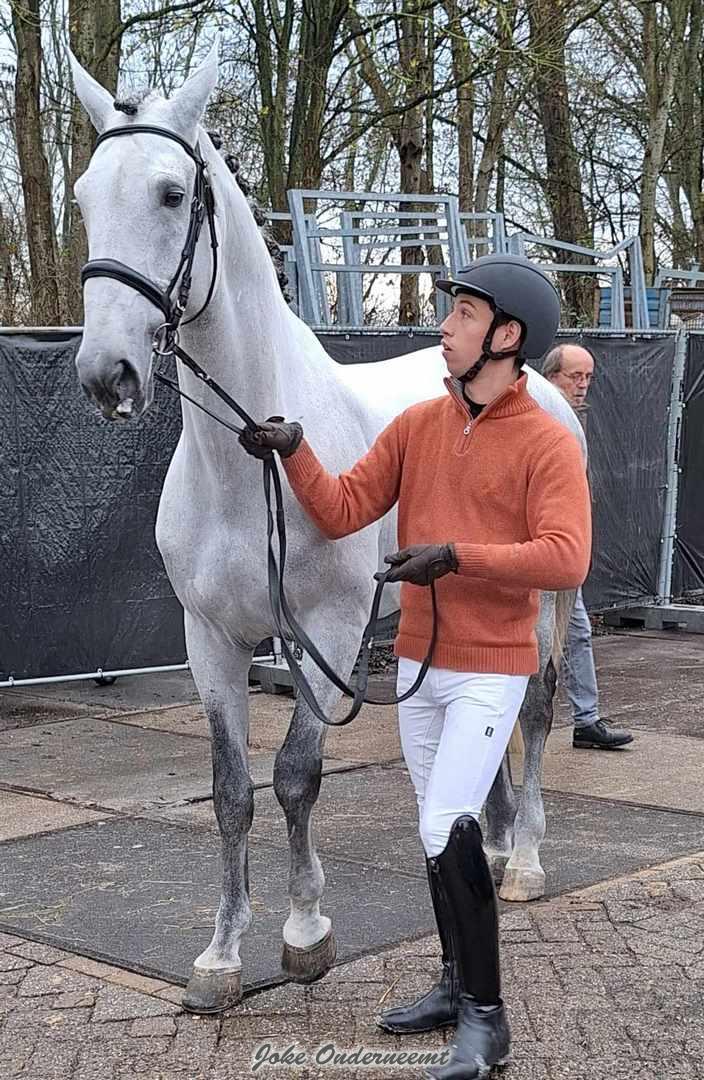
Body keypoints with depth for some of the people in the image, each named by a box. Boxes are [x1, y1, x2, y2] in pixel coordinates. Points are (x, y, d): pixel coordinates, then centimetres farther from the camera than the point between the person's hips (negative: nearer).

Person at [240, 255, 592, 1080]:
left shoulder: (546, 443, -13)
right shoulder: (416, 425, 4)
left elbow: (565, 559, -25)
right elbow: (341, 512, 1)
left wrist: (458, 555, -29)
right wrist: (294, 453, -15)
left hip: (490, 671, -6)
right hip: (417, 663, 6)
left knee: (447, 830, -14)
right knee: (440, 831, 15)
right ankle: (458, 985, 30)